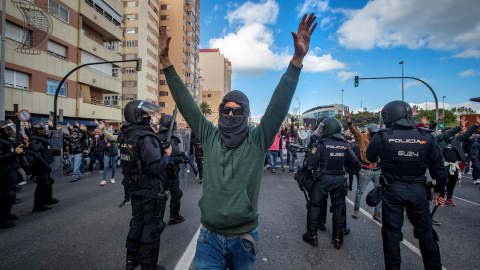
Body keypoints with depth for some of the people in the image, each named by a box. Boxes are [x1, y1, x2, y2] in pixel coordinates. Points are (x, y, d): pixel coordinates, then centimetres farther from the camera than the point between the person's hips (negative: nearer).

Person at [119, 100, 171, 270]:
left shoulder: (125, 136, 4)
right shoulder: (146, 137, -23)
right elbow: (156, 167, -26)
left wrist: (159, 149, 6)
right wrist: (167, 154, -9)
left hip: (134, 188, 8)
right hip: (150, 190, -8)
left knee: (137, 221, 22)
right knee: (151, 226, 6)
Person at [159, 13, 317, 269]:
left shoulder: (257, 140, -8)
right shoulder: (209, 136, -3)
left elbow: (279, 105, -17)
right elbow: (186, 103, -4)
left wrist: (297, 59, -25)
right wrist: (165, 61, -6)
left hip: (244, 237, 0)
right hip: (209, 236, 1)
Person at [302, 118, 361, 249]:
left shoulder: (320, 144, -15)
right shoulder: (345, 145, -1)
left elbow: (310, 164, -18)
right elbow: (355, 165, 0)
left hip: (323, 179, -4)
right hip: (339, 179, 4)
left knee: (315, 205, 10)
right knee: (338, 207, 16)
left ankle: (312, 236, 19)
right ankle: (338, 239, 26)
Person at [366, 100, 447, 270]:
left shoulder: (382, 137, -11)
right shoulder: (427, 137, -4)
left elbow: (370, 157, 5)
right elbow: (439, 168, 2)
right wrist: (439, 191, 14)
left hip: (393, 190, -2)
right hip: (418, 190, 2)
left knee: (392, 230, 11)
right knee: (425, 231, 18)